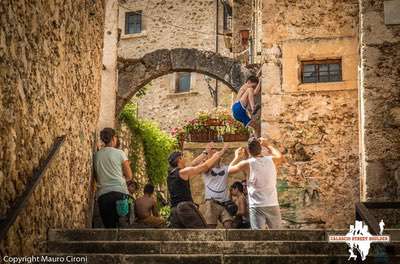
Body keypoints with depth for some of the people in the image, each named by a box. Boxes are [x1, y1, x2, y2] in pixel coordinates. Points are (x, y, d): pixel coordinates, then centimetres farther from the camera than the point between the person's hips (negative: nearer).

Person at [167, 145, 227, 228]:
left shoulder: (170, 174, 19)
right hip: (186, 207, -7)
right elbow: (205, 166, 5)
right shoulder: (183, 172, -2)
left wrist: (205, 153, 37)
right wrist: (219, 154, 18)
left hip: (174, 211, 8)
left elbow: (192, 166, 30)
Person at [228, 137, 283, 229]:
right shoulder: (271, 160, 2)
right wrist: (267, 145, 35)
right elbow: (280, 157, 27)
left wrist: (237, 157, 25)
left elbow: (230, 169, 11)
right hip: (273, 205, 3)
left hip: (257, 206, -3)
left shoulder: (247, 163, -6)